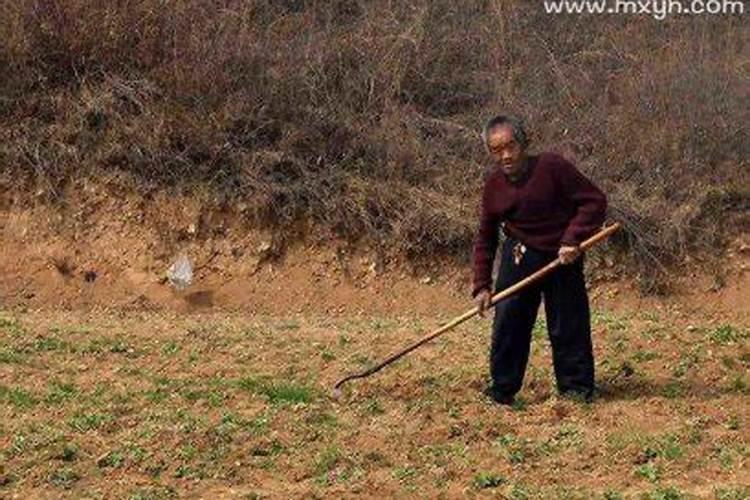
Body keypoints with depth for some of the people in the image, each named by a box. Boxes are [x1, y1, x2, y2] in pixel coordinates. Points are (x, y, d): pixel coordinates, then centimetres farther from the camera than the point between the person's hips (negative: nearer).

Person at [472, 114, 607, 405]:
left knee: (568, 326, 1)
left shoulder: (551, 167, -16)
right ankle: (502, 390, 13)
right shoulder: (494, 185, -1)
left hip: (561, 258, -3)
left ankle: (577, 388, 16)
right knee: (507, 322, 1)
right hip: (519, 258, 4)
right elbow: (485, 239, 5)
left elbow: (594, 201, -14)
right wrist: (482, 285, -1)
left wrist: (573, 240, -24)